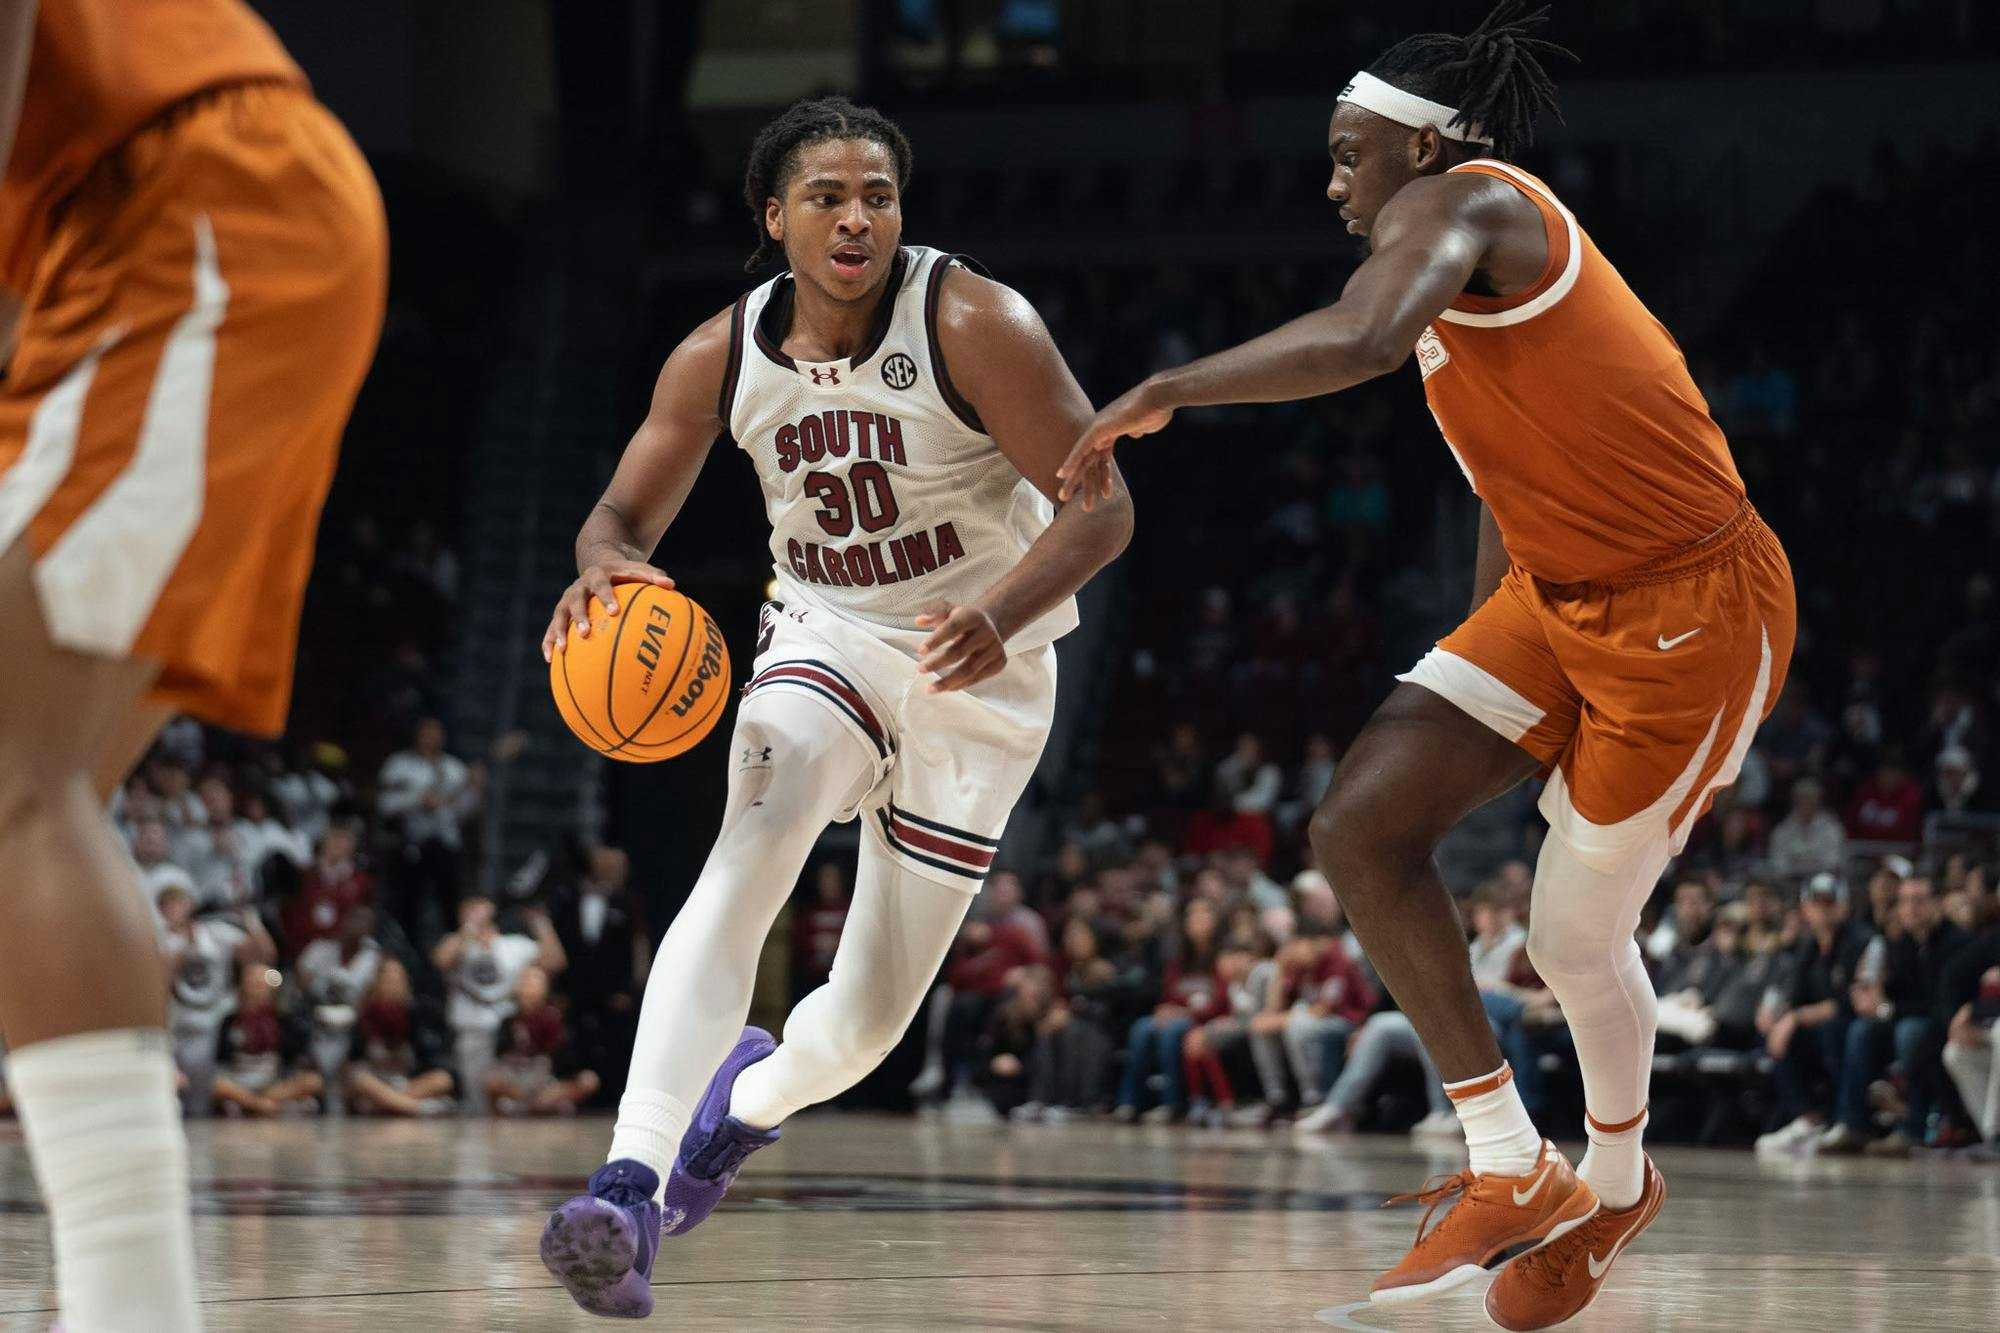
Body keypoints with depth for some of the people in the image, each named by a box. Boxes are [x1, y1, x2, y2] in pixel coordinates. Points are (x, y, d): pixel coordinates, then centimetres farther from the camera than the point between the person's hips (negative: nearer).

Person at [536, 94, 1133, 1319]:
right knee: (748, 857, -31)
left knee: (868, 1021, 3)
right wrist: (608, 566, -24)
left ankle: (749, 1101, 41)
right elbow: (627, 513, 2)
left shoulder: (972, 325, -20)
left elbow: (1101, 505, -21)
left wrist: (1002, 613, -40)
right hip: (825, 638, 2)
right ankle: (630, 1190, -41)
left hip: (978, 674, -1)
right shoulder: (722, 357, -8)